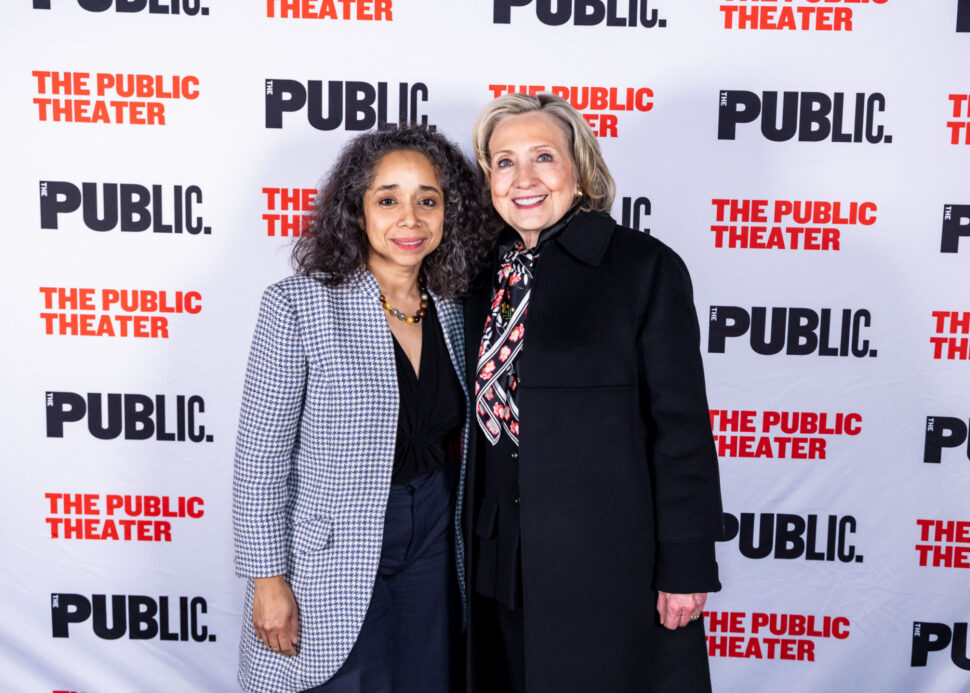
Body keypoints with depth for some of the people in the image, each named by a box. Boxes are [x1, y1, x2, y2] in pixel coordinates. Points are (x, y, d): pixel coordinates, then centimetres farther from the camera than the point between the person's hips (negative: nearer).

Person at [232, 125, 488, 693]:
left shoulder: (453, 310, 3)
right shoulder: (298, 305, -12)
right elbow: (261, 455, -11)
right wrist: (268, 578, -11)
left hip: (432, 551, 5)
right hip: (332, 557, -4)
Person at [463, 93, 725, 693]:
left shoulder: (644, 266, -8)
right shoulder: (489, 278, 8)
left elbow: (682, 426, -10)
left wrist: (685, 569, -12)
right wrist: (473, 544, 14)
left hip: (612, 566, -5)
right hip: (504, 563, 5)